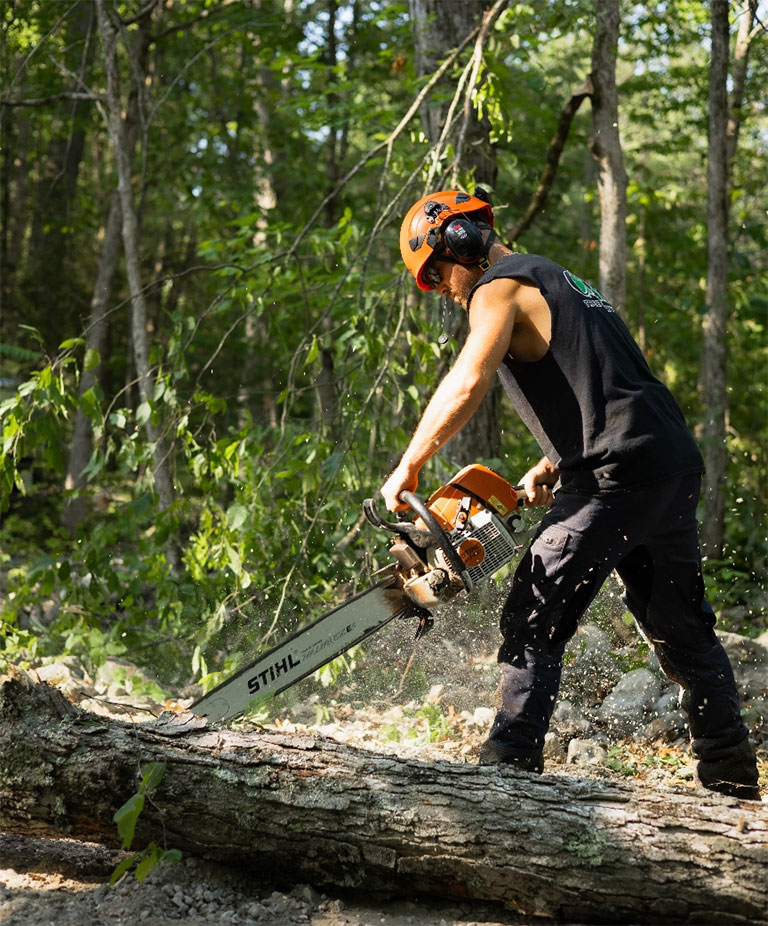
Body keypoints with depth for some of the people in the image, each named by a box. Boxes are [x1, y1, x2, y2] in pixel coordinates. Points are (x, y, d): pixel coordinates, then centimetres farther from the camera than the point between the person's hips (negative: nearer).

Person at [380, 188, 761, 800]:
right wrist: (550, 467, 16)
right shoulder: (559, 281, 27)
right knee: (681, 628, 18)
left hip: (616, 473, -9)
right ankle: (732, 778, 24)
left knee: (535, 623, -6)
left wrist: (407, 469, -11)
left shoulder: (501, 286, -2)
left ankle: (511, 762, -10)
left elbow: (467, 385, -18)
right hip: (676, 465, 9)